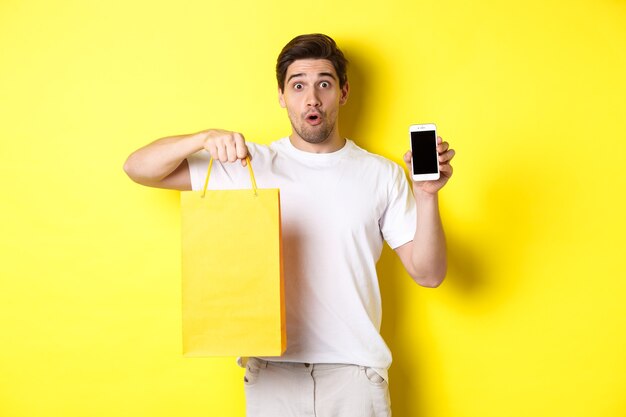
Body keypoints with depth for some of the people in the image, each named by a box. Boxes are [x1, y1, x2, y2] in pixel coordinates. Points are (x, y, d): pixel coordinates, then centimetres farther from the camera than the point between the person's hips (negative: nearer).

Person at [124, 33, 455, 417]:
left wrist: (427, 195, -14)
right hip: (272, 370, 0)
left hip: (355, 370, 0)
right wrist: (204, 138, -16)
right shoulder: (251, 165, 1)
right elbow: (138, 168, 0)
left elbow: (428, 274, 0)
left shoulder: (382, 175, 2)